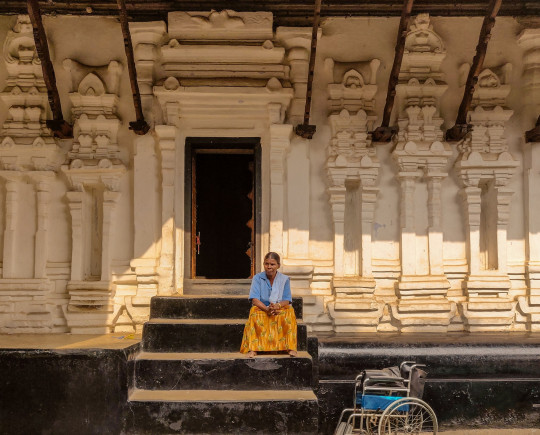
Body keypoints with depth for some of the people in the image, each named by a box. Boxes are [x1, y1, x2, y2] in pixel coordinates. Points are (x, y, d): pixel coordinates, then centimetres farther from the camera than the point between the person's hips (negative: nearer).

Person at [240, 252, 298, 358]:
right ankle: (252, 348, -40)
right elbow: (254, 299, -11)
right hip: (262, 308, 0)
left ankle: (290, 347, -32)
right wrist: (267, 309, -29)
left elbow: (287, 301, -5)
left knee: (289, 312, -31)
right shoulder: (257, 278, -1)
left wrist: (277, 306, -28)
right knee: (255, 312, -33)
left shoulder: (284, 279, 1)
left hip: (280, 309, 1)